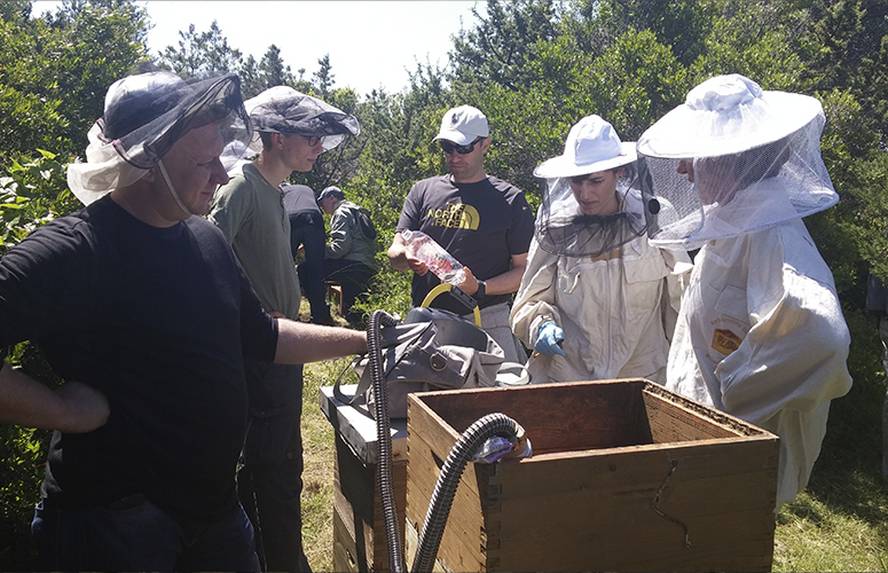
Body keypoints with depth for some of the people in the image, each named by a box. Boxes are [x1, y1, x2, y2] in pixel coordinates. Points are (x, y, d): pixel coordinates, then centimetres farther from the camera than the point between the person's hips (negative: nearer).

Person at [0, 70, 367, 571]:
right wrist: (69, 412, -23)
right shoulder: (70, 252, -21)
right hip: (113, 524, -7)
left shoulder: (206, 238, 3)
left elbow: (260, 337, 13)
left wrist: (363, 341, 11)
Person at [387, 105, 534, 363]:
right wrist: (407, 257, -16)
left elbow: (523, 269, 0)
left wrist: (480, 288, -17)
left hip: (486, 320, -2)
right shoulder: (423, 191, 13)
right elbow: (394, 253, 9)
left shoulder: (510, 199, 4)